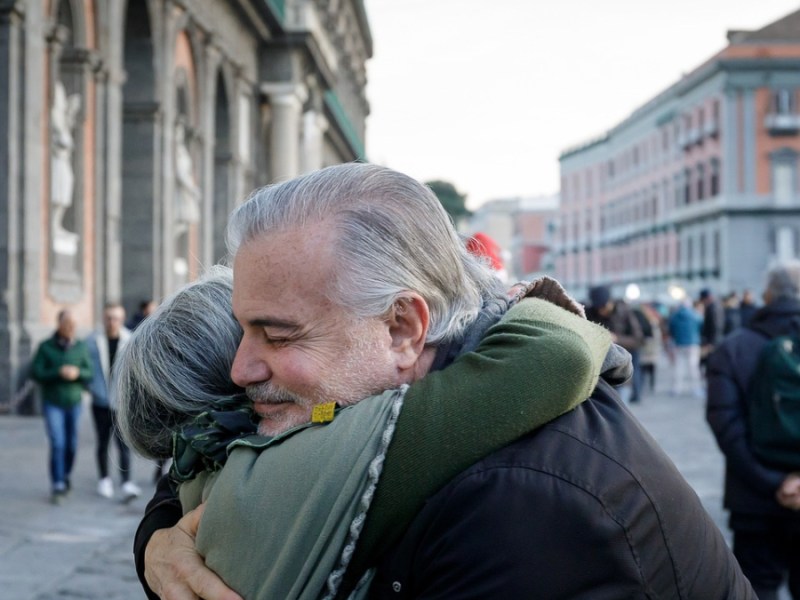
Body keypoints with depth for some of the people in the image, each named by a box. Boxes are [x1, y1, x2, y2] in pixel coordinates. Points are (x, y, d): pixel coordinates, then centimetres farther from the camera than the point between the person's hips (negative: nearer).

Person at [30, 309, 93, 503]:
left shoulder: (80, 347, -3)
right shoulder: (45, 347, -10)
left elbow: (89, 374, -2)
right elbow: (35, 374, -13)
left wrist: (77, 372, -24)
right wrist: (59, 372, -25)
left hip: (74, 402, 3)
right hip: (52, 403, -3)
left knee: (71, 445, 11)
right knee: (57, 445, -12)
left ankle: (65, 476, 35)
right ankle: (57, 488, -8)